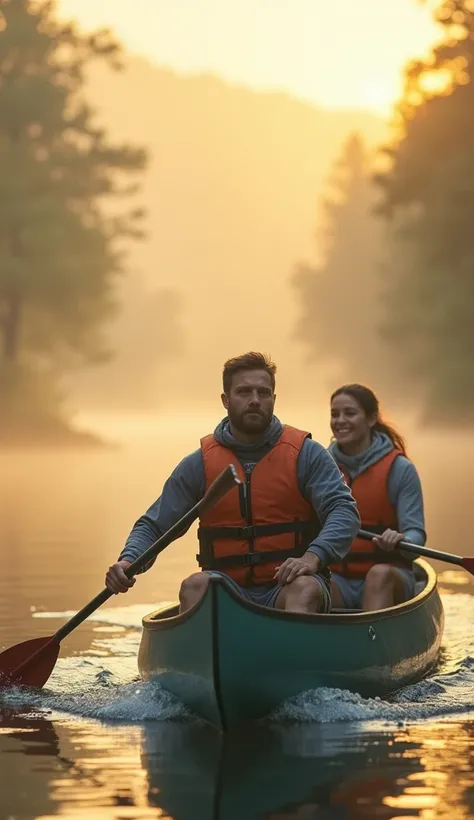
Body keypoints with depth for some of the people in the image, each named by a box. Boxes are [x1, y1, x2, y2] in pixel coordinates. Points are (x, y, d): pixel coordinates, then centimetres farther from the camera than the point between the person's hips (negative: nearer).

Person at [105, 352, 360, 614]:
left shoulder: (306, 454, 4)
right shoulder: (199, 464, 9)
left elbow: (344, 510, -6)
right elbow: (152, 526, 11)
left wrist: (313, 556, -26)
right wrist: (128, 561, -12)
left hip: (286, 586, -2)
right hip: (228, 590, 2)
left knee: (305, 589, -36)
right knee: (195, 586, -30)